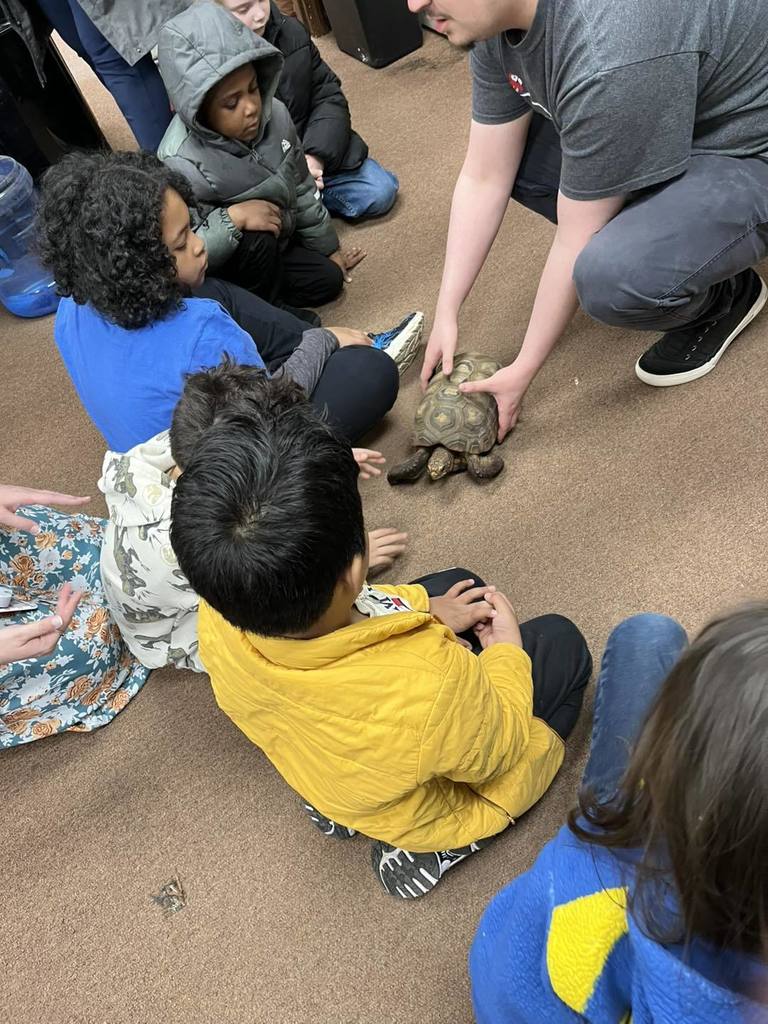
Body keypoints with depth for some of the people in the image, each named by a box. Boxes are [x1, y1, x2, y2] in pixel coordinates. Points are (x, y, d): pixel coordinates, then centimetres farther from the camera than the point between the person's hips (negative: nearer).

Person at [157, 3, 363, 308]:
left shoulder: (273, 113, -18)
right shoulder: (182, 163, -37)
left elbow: (301, 187, -2)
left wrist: (329, 248, 7)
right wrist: (233, 218, -45)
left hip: (277, 237, 6)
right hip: (223, 261, -5)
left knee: (327, 281, -2)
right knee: (255, 241, -34)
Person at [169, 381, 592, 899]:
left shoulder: (218, 619, -30)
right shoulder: (430, 687, -46)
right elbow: (492, 750, -21)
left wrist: (422, 610, -6)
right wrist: (506, 647, -6)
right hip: (432, 806, -4)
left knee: (457, 585, 19)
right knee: (561, 643, 12)